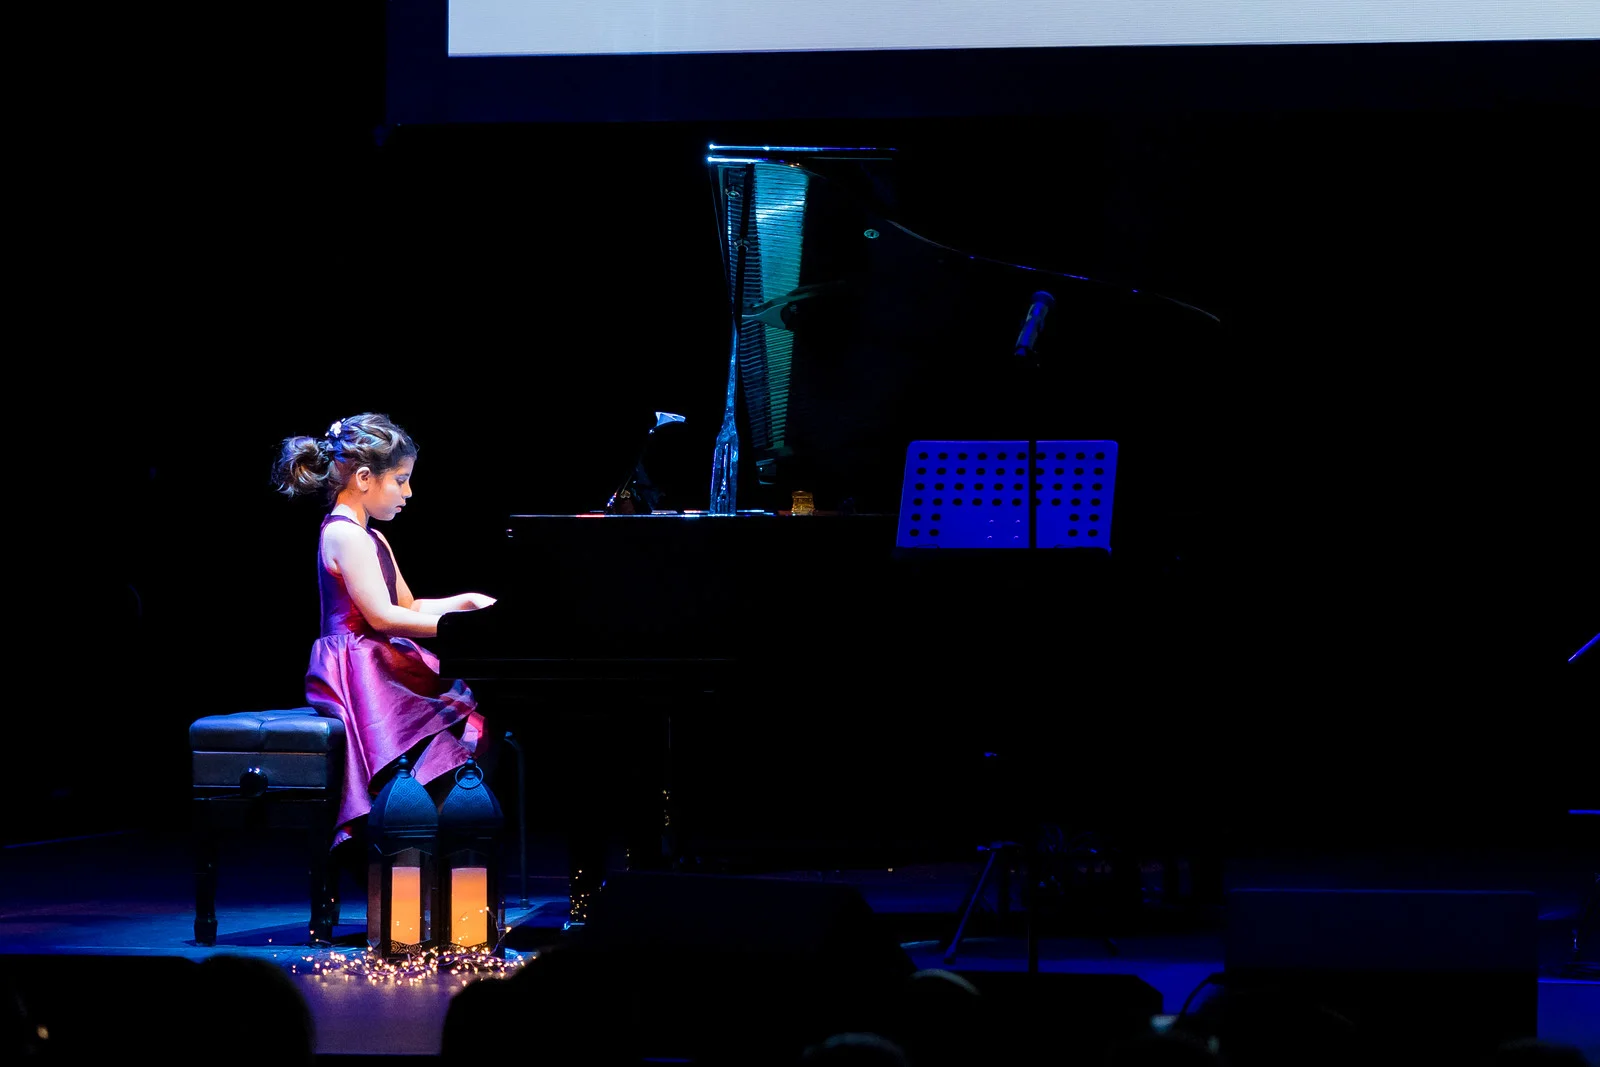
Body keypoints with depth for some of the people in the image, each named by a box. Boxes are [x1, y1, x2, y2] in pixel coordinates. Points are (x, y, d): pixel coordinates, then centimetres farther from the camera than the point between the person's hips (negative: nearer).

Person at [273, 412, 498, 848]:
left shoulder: (370, 539, 22)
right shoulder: (344, 535, -11)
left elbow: (408, 607, 24)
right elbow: (381, 617, -19)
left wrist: (463, 603, 9)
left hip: (385, 666, 10)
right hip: (359, 676, -10)